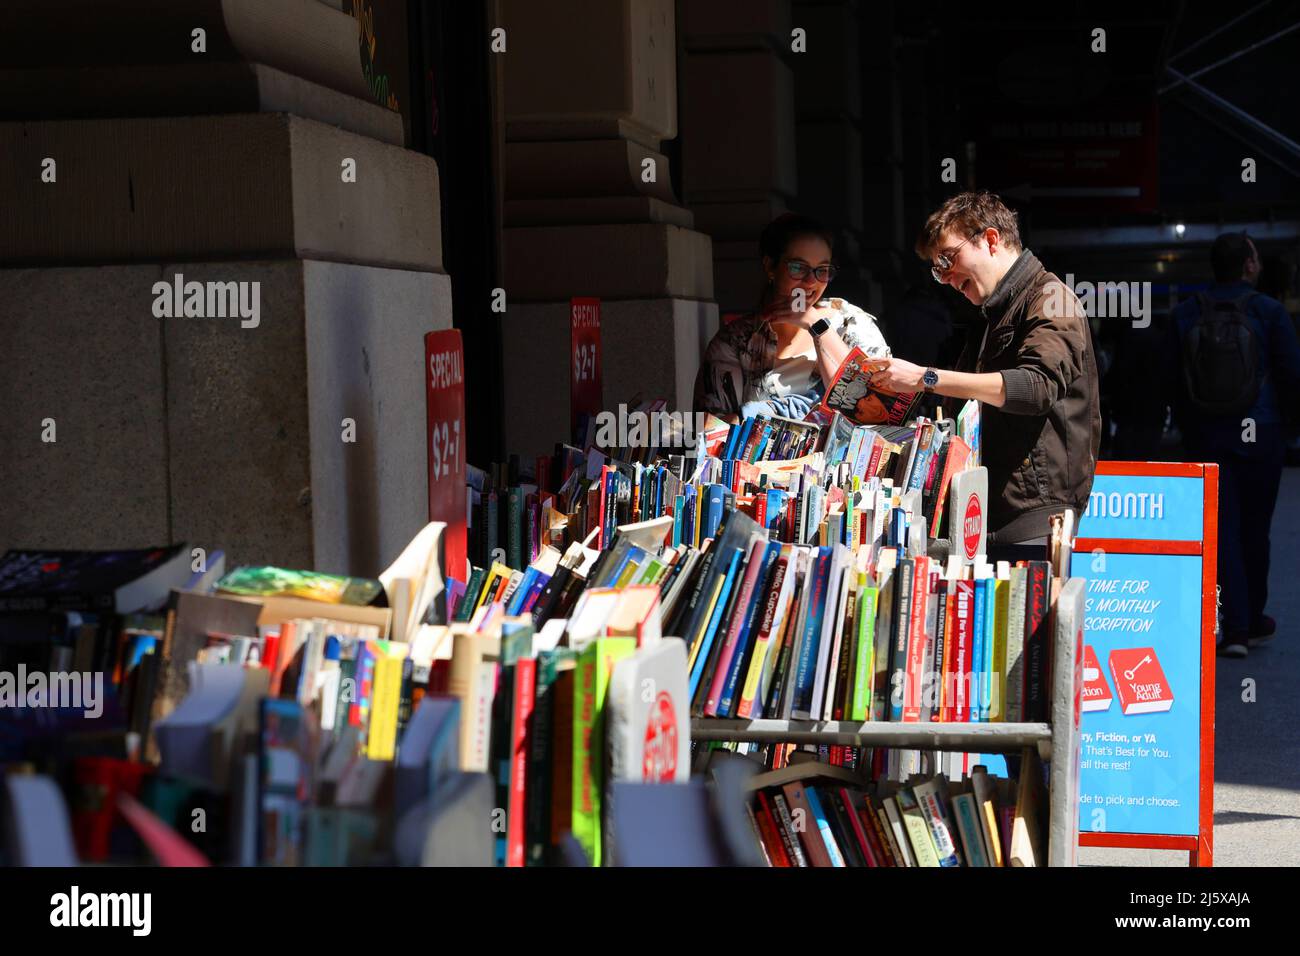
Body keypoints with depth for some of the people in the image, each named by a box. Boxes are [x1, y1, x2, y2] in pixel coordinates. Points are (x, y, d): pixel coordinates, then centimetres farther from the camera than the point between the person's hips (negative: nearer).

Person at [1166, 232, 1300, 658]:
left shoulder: (1185, 314, 1)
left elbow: (1171, 377, 1)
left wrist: (1188, 427, 11)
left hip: (1205, 436, 1)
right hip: (1259, 435, -1)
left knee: (1221, 529, 2)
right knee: (1255, 529, 12)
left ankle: (1235, 627, -7)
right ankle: (1252, 622, 23)